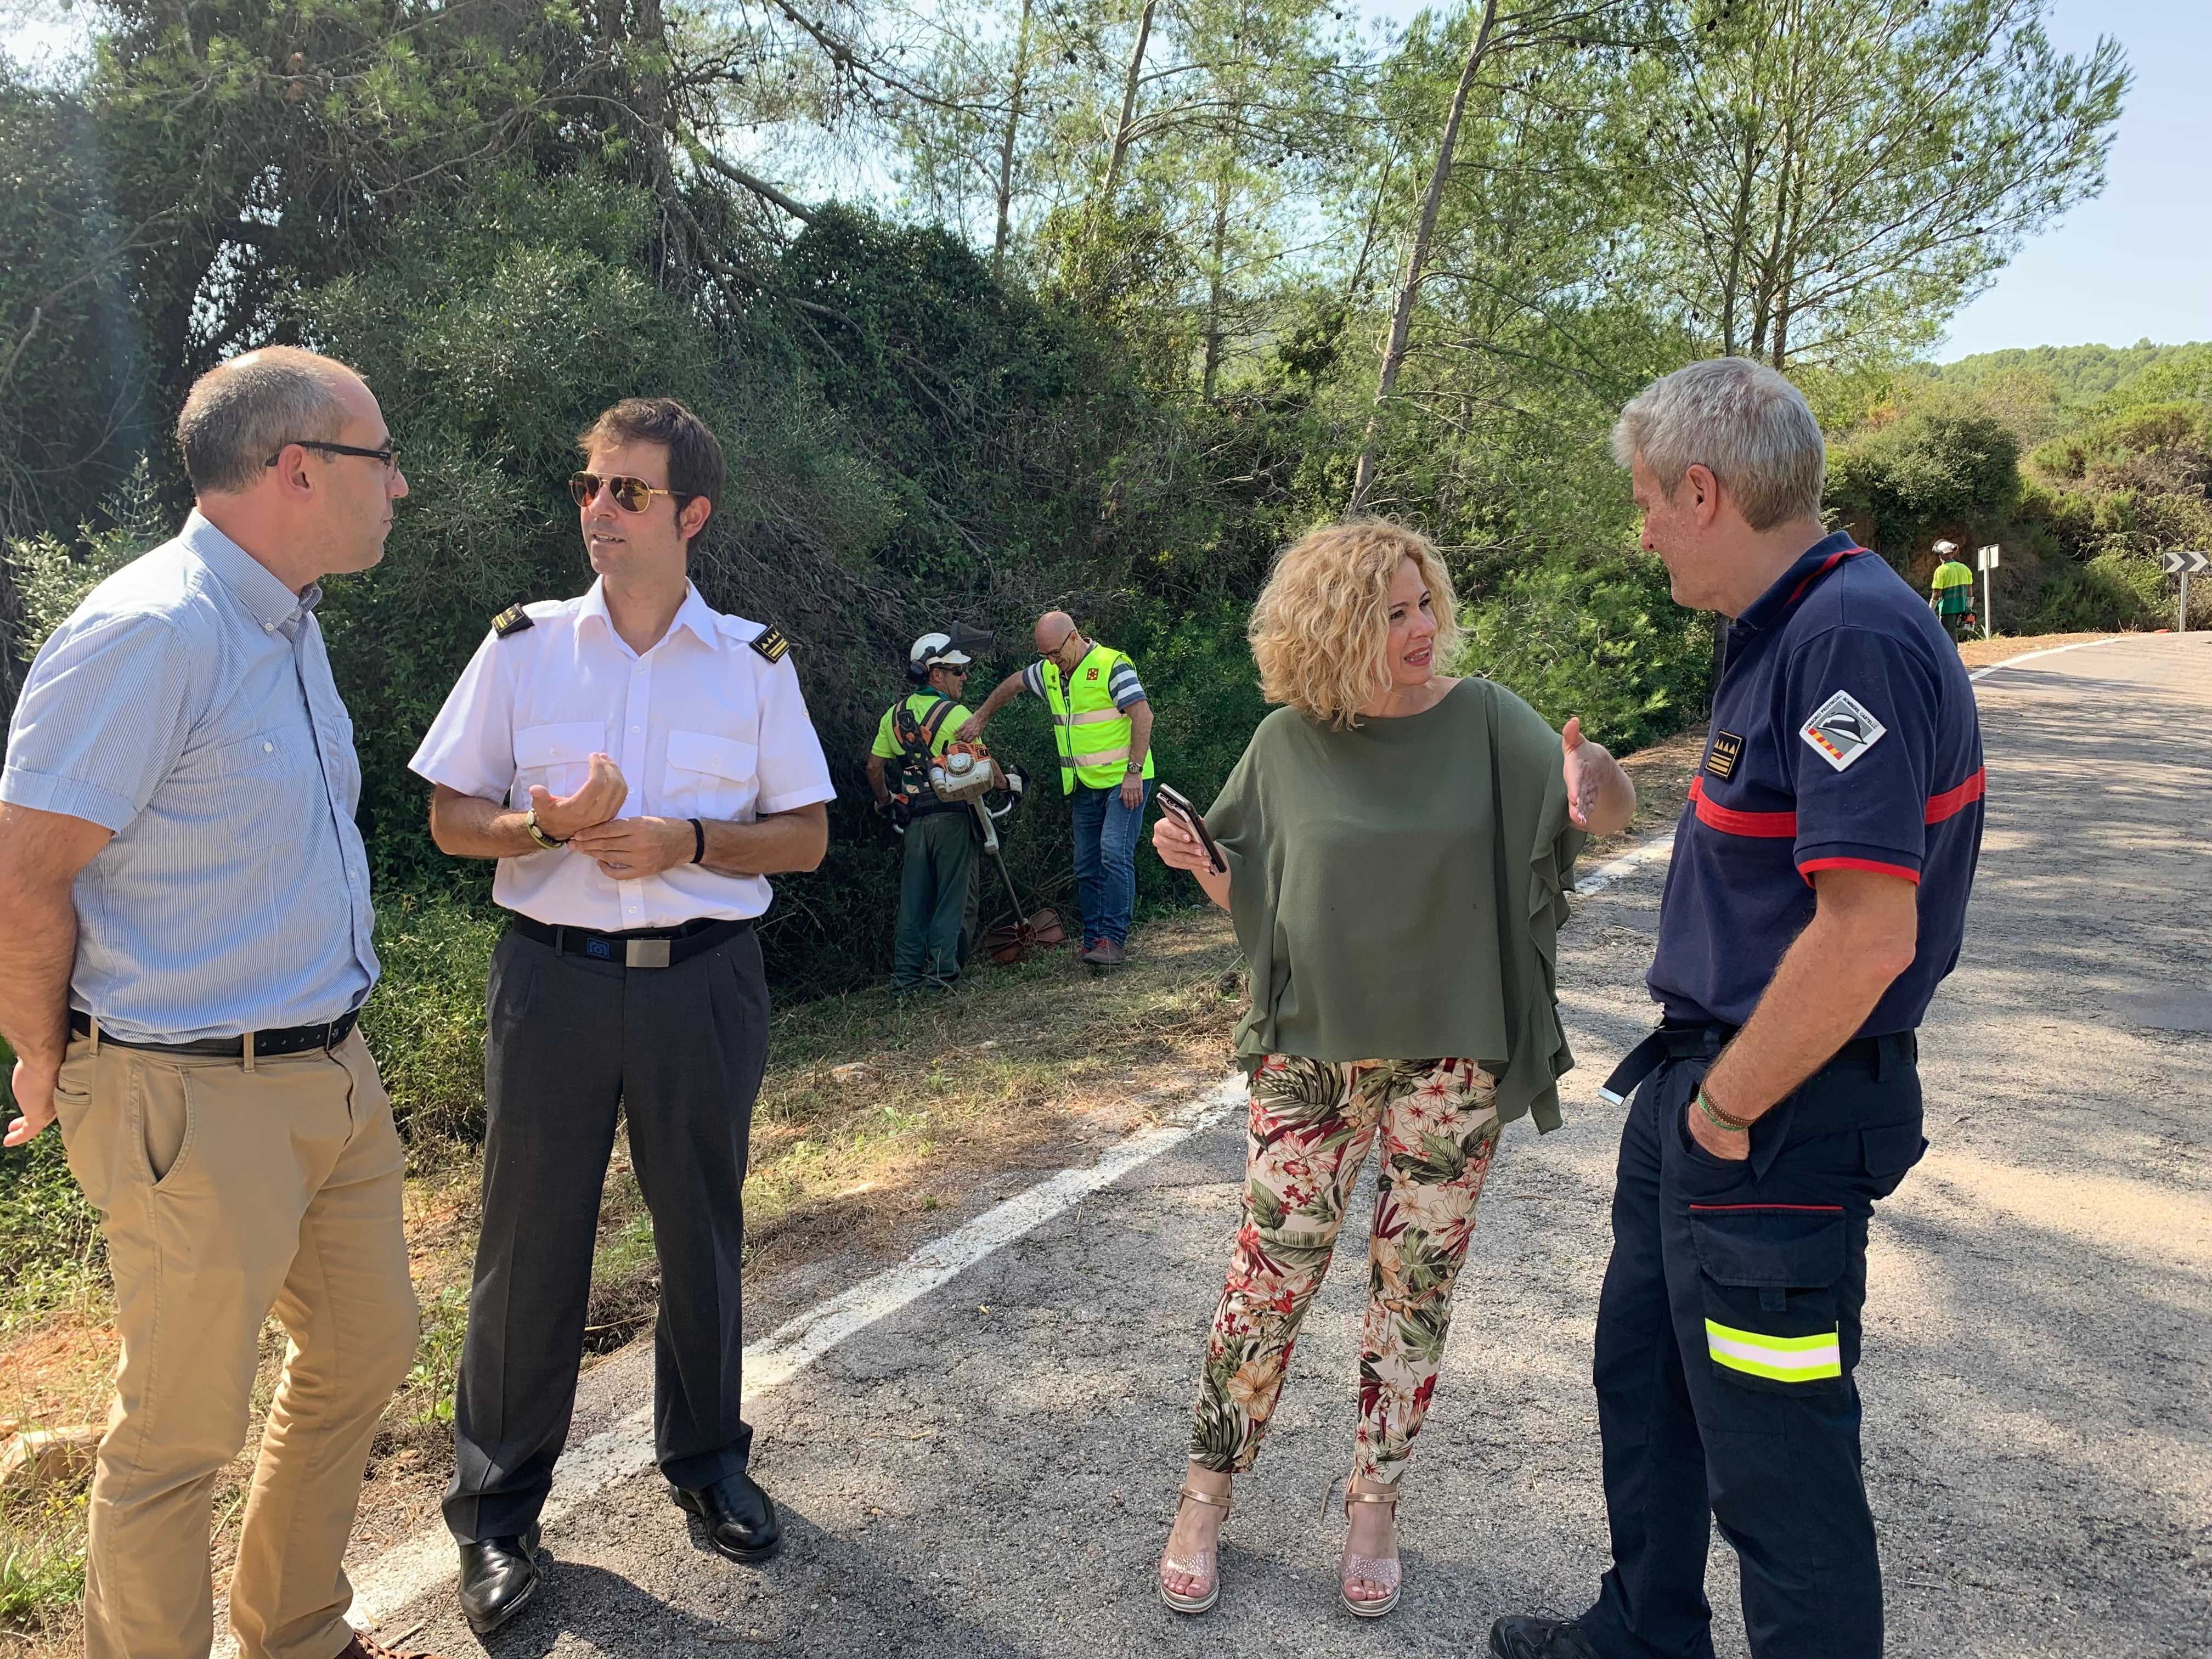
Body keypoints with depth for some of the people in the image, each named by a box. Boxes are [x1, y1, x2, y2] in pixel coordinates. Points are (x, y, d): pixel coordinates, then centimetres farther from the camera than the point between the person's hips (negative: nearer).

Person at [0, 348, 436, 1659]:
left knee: (367, 1351, 20)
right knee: (183, 1432, 7)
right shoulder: (150, 631, -20)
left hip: (335, 1076, 9)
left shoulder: (287, 621, 11)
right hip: (200, 1104, -9)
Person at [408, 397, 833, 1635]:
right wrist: (545, 827, -17)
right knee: (531, 1239, 5)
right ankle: (499, 1510, 23)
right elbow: (452, 818, 4)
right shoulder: (522, 646, 3)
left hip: (705, 981, 1)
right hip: (554, 976, 0)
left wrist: (687, 843, -14)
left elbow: (807, 835, 3)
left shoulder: (756, 662, 3)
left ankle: (707, 1458, 34)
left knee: (703, 1230, 12)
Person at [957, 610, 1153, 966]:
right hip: (1083, 788, 8)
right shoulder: (1049, 672, 10)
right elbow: (1013, 684, 28)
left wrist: (1134, 772, -23)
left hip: (1123, 781, -8)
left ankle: (1113, 940, -18)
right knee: (1087, 867, 7)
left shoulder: (1112, 666, -14)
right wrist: (980, 718, 22)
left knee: (1114, 854, -19)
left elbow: (1143, 715, -19)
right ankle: (1093, 942, 11)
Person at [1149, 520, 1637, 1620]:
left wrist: (1594, 776, -34)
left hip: (1449, 1056, 0)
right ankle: (1205, 1497, 22)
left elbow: (1617, 814, -11)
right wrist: (1191, 859, -14)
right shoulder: (1287, 744, -2)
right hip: (1311, 1049, 0)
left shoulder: (1484, 722, -5)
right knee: (1271, 1272, 3)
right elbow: (1249, 895, 7)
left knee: (1416, 1281, 9)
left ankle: (1374, 1501, 28)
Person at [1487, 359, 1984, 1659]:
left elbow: (1866, 935, -29)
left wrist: (1725, 1108, -19)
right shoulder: (1783, 634, 9)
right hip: (1704, 1080, 11)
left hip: (1778, 1126, -11)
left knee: (1777, 1459, 5)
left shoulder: (1857, 637, -23)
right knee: (1644, 1376, 24)